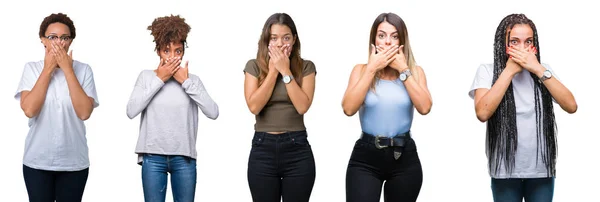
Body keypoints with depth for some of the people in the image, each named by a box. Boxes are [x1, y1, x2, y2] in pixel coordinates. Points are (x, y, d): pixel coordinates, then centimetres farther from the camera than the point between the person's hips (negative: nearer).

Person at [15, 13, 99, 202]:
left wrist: (68, 69, -13)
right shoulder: (31, 68, -1)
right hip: (37, 160, 0)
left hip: (74, 161, 0)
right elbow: (29, 110, -14)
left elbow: (84, 112, -14)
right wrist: (48, 69, -11)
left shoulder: (83, 70, -2)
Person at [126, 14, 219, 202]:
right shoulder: (147, 76, 3)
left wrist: (186, 82, -8)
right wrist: (159, 79, -9)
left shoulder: (192, 79, 4)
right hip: (153, 157, -1)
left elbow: (213, 112, -9)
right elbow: (131, 111, -11)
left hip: (184, 158, 1)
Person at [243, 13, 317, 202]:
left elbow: (302, 106, -11)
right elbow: (254, 106, -10)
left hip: (297, 148, 0)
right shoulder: (254, 66, 2)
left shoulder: (306, 67, 2)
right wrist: (273, 71, -9)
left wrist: (286, 71, -11)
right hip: (263, 148, 0)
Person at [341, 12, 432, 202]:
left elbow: (424, 107, -12)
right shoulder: (362, 70, 3)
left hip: (404, 158, 2)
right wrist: (372, 69, -11)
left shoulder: (415, 71, 5)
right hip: (365, 157, -1)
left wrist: (403, 70, -11)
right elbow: (348, 108, -13)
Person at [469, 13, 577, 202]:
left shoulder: (543, 70, 6)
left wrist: (538, 70, -13)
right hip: (505, 170, -2)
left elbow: (571, 106, -7)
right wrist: (509, 70, -15)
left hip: (542, 169, 3)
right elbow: (482, 113, -19)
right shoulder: (487, 71, -3)